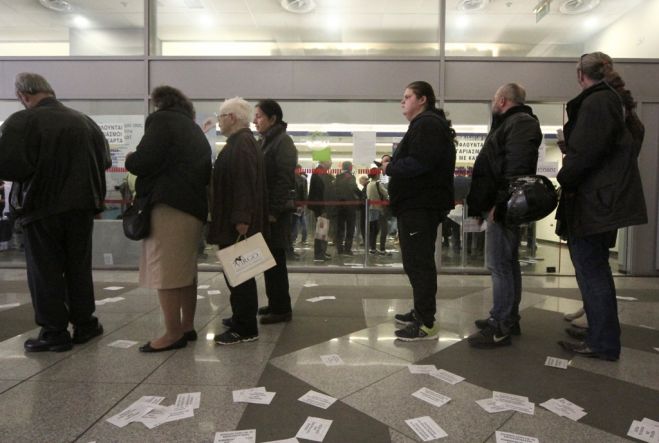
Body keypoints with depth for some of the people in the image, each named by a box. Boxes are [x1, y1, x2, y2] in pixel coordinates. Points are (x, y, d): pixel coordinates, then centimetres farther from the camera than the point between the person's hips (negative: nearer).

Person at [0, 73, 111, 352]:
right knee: (79, 268, 14)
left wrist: (35, 172, 1)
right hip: (81, 206, 5)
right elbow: (104, 161, 11)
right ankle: (84, 325, 21)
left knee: (45, 272, 6)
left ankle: (54, 333, 11)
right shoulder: (85, 121, 6)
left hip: (41, 207, -4)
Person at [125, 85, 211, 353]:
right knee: (185, 269, 13)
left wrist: (129, 160, 7)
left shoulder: (162, 120, -1)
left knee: (165, 271, -5)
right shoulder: (195, 130, 23)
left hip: (170, 205, -9)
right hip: (193, 205, 9)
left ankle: (173, 334, -1)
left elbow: (144, 161, -12)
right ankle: (187, 327, 19)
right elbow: (205, 173, 20)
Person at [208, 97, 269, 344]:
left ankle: (245, 329, 3)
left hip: (238, 223, -11)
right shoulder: (241, 142, 18)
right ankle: (241, 318, 29)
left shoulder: (241, 144, -15)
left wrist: (241, 219, -28)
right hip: (234, 220, 11)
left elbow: (245, 183, -25)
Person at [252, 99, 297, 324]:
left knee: (275, 260, -4)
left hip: (274, 210, -8)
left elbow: (285, 179, -17)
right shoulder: (264, 142, 18)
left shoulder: (283, 141, -8)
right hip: (263, 208, 8)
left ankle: (282, 308, 6)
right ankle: (275, 303, 23)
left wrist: (274, 211, -20)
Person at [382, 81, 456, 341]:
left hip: (420, 206, -11)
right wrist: (393, 162, 5)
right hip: (418, 204, 11)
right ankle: (421, 312, 27)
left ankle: (427, 324, -2)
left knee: (419, 264, -8)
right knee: (417, 262, 16)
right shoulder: (424, 124, 24)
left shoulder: (427, 124, -11)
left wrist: (390, 168, -10)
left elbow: (418, 163, -24)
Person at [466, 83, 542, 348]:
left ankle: (500, 328, -3)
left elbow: (516, 169, -22)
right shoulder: (513, 123, 24)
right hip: (501, 206, 11)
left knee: (499, 266, -9)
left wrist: (498, 205, -24)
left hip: (502, 207, -11)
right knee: (507, 264, 15)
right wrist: (484, 205, 19)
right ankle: (508, 319, 25)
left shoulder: (520, 124, -9)